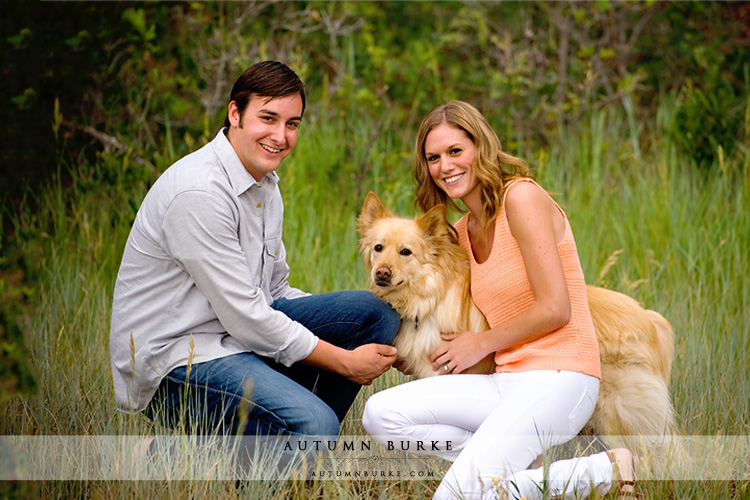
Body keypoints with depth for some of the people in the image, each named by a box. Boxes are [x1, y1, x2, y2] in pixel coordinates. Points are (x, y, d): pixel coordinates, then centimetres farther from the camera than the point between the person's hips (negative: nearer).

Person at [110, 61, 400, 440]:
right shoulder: (197, 193, -21)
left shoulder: (265, 184, 11)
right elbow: (245, 317, -21)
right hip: (172, 364, -10)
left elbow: (275, 291, 17)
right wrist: (345, 361, -13)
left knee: (375, 310, 0)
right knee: (314, 425, -29)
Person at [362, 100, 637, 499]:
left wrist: (482, 344, -2)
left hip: (557, 379, -8)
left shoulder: (522, 196, -9)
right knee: (381, 414, -10)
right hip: (507, 381, 8)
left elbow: (555, 309, -14)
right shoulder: (462, 232, 16)